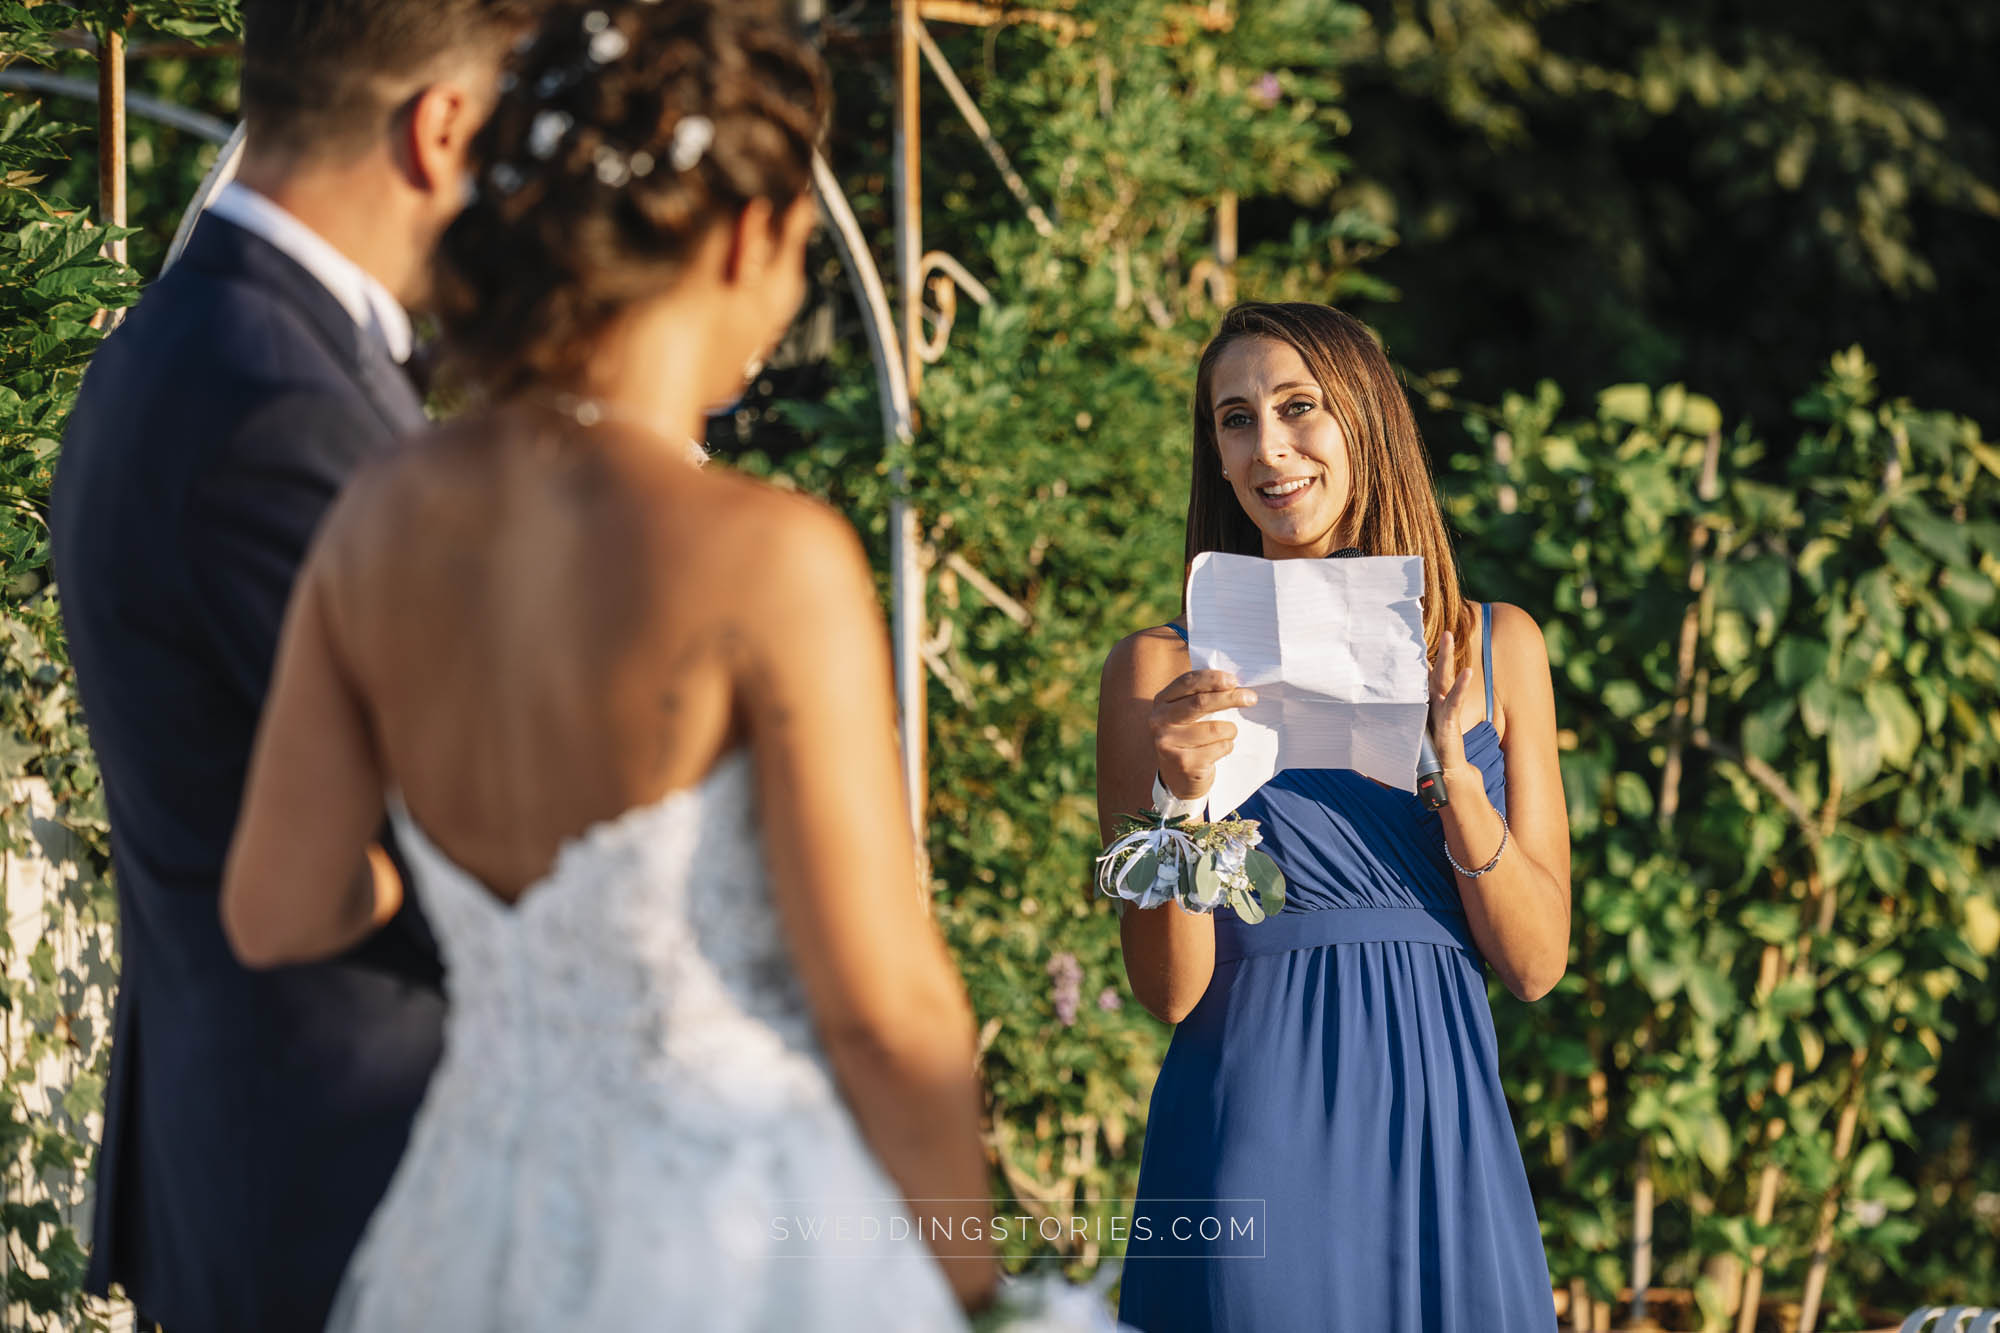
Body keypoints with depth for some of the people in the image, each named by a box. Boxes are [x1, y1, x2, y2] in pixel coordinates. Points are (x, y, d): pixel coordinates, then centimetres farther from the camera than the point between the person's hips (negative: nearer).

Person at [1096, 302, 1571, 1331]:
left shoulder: (1494, 649, 6)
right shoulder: (1165, 670, -1)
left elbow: (1535, 965, 2)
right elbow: (1168, 993, -4)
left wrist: (1451, 768, -11)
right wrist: (1181, 795, -20)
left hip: (1439, 1133, 2)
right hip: (1255, 1141, -2)